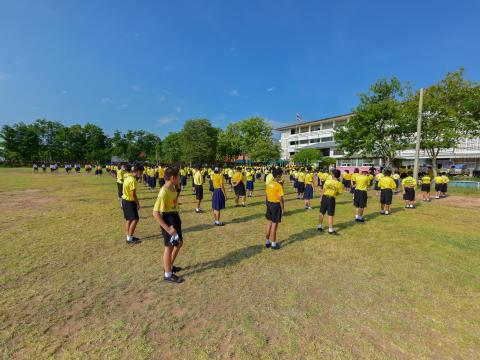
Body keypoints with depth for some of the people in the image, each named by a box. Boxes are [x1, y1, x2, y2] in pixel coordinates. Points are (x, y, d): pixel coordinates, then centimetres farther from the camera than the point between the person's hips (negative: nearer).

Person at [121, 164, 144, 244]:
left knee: (129, 219, 16)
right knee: (135, 219, -4)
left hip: (125, 200, 10)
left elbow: (124, 190, 15)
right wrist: (138, 204, -11)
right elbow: (133, 194, -23)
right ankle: (129, 238, 2)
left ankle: (129, 237, 25)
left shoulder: (128, 177, 7)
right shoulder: (132, 180, -23)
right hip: (129, 202, -10)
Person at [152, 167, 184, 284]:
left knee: (179, 243, 22)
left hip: (175, 218, 10)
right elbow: (155, 213, -26)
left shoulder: (173, 188, 4)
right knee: (169, 247, 6)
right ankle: (168, 274, 25)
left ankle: (169, 266, 41)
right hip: (168, 220, -10)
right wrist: (167, 228, -27)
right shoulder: (164, 192, -25)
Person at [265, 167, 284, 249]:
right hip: (276, 205, -7)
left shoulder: (269, 184, 3)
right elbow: (281, 199, -18)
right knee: (274, 224, 4)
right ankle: (273, 244, 16)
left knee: (269, 223, 16)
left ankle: (267, 242, 28)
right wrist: (283, 208, -8)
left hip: (269, 204, 7)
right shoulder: (279, 186, -18)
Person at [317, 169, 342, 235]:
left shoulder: (327, 181, -4)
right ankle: (331, 230, 9)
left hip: (325, 197, 2)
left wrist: (321, 199, 7)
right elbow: (339, 193, -2)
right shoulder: (339, 184, -6)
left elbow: (323, 190, -1)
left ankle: (320, 226, 26)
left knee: (322, 213, 14)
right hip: (331, 199, -2)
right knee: (330, 215, 3)